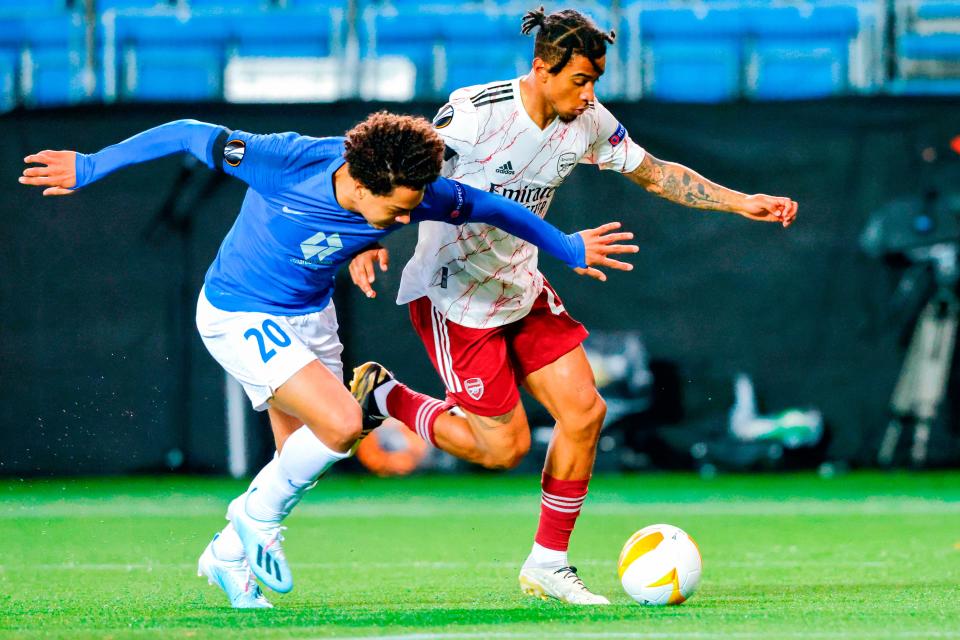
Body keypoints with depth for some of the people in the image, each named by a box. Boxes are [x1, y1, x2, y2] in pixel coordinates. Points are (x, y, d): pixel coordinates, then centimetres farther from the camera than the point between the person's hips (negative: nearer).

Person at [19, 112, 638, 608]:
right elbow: (189, 135, -22)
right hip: (238, 316, -6)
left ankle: (230, 556, 35)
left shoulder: (416, 193, -20)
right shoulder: (286, 161, -33)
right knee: (342, 423, -21)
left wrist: (568, 248, 7)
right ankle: (255, 520, 4)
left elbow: (493, 207, -2)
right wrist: (91, 167, -16)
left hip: (311, 315, 6)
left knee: (304, 461, 9)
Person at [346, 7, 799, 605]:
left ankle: (548, 564, 11)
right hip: (453, 293, -7)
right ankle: (381, 395, 17)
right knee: (504, 446, -5)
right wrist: (370, 238, -35)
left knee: (585, 411, -3)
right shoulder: (476, 111, -24)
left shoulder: (587, 122, -4)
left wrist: (742, 203, -1)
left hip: (522, 287, 7)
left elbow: (656, 174, 8)